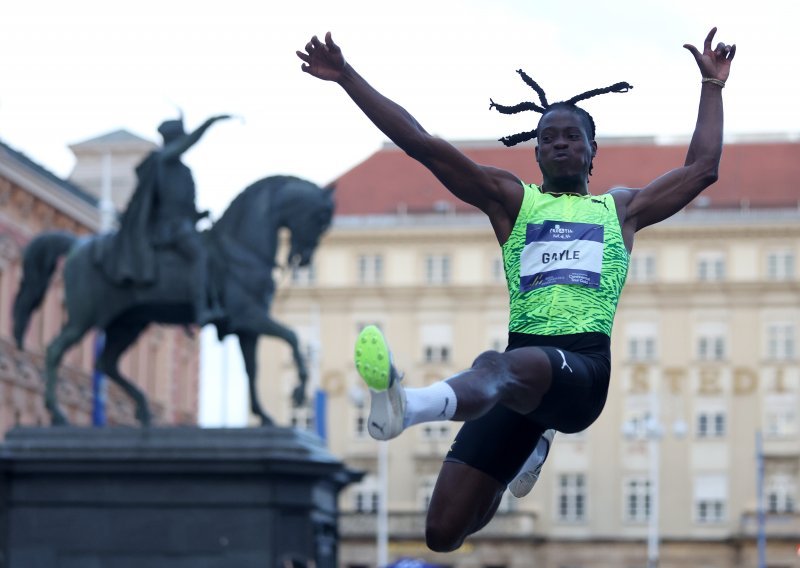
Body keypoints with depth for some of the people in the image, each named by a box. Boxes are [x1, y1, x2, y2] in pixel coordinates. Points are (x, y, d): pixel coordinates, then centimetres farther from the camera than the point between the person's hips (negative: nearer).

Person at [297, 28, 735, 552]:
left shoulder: (620, 208, 27)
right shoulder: (512, 199, 22)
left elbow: (702, 168, 32)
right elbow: (424, 145, 16)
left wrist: (713, 87, 34)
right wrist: (346, 76, 11)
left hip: (587, 366, -2)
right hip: (522, 358, 2)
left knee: (501, 366, -40)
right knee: (444, 533, -2)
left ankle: (408, 407, -75)